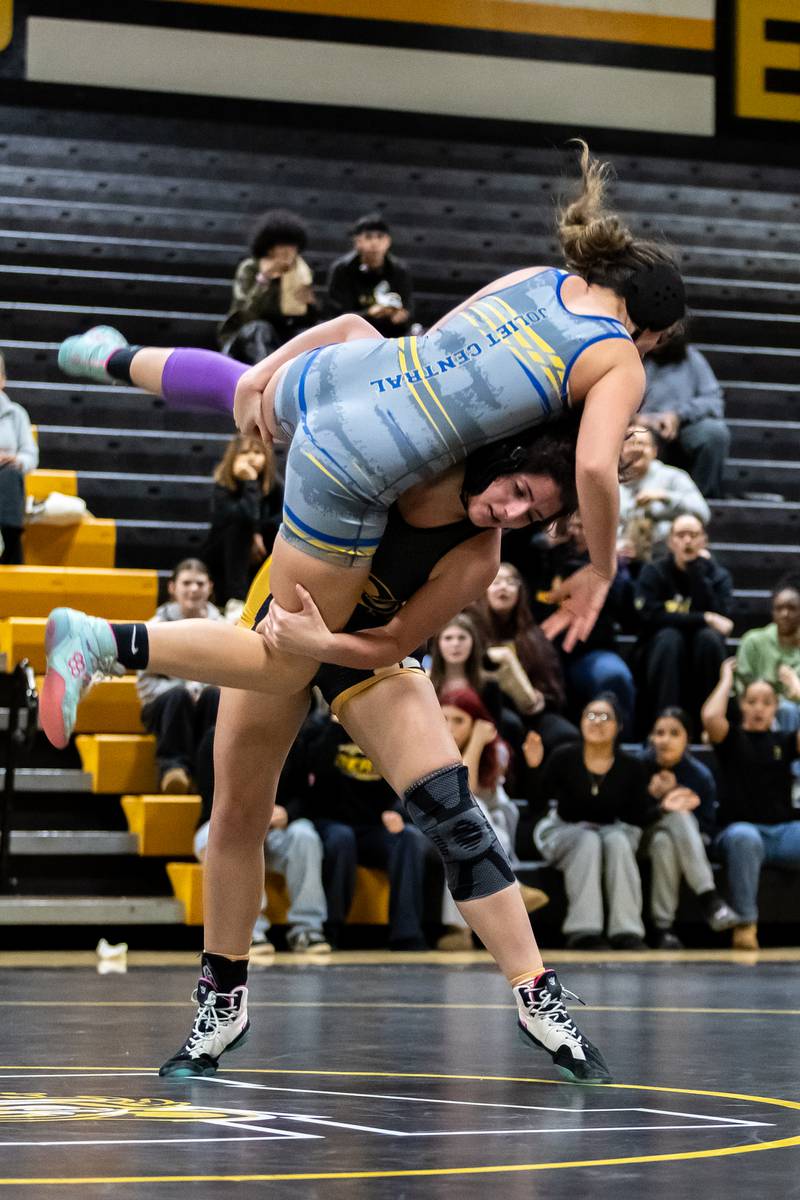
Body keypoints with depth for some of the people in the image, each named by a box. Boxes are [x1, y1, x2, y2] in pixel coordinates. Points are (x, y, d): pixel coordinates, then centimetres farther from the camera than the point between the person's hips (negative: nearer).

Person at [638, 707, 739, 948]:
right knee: (678, 816, -35)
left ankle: (664, 927, -40)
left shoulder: (701, 776, -5)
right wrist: (655, 801, -20)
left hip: (688, 845, 0)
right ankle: (708, 899, -39)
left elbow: (708, 830, -3)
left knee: (664, 841, -38)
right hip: (644, 840, 0)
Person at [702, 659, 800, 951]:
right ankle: (745, 925, -38)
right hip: (739, 828, -2)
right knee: (744, 837, -40)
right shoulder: (732, 738, 12)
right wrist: (726, 680, 4)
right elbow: (710, 717, -10)